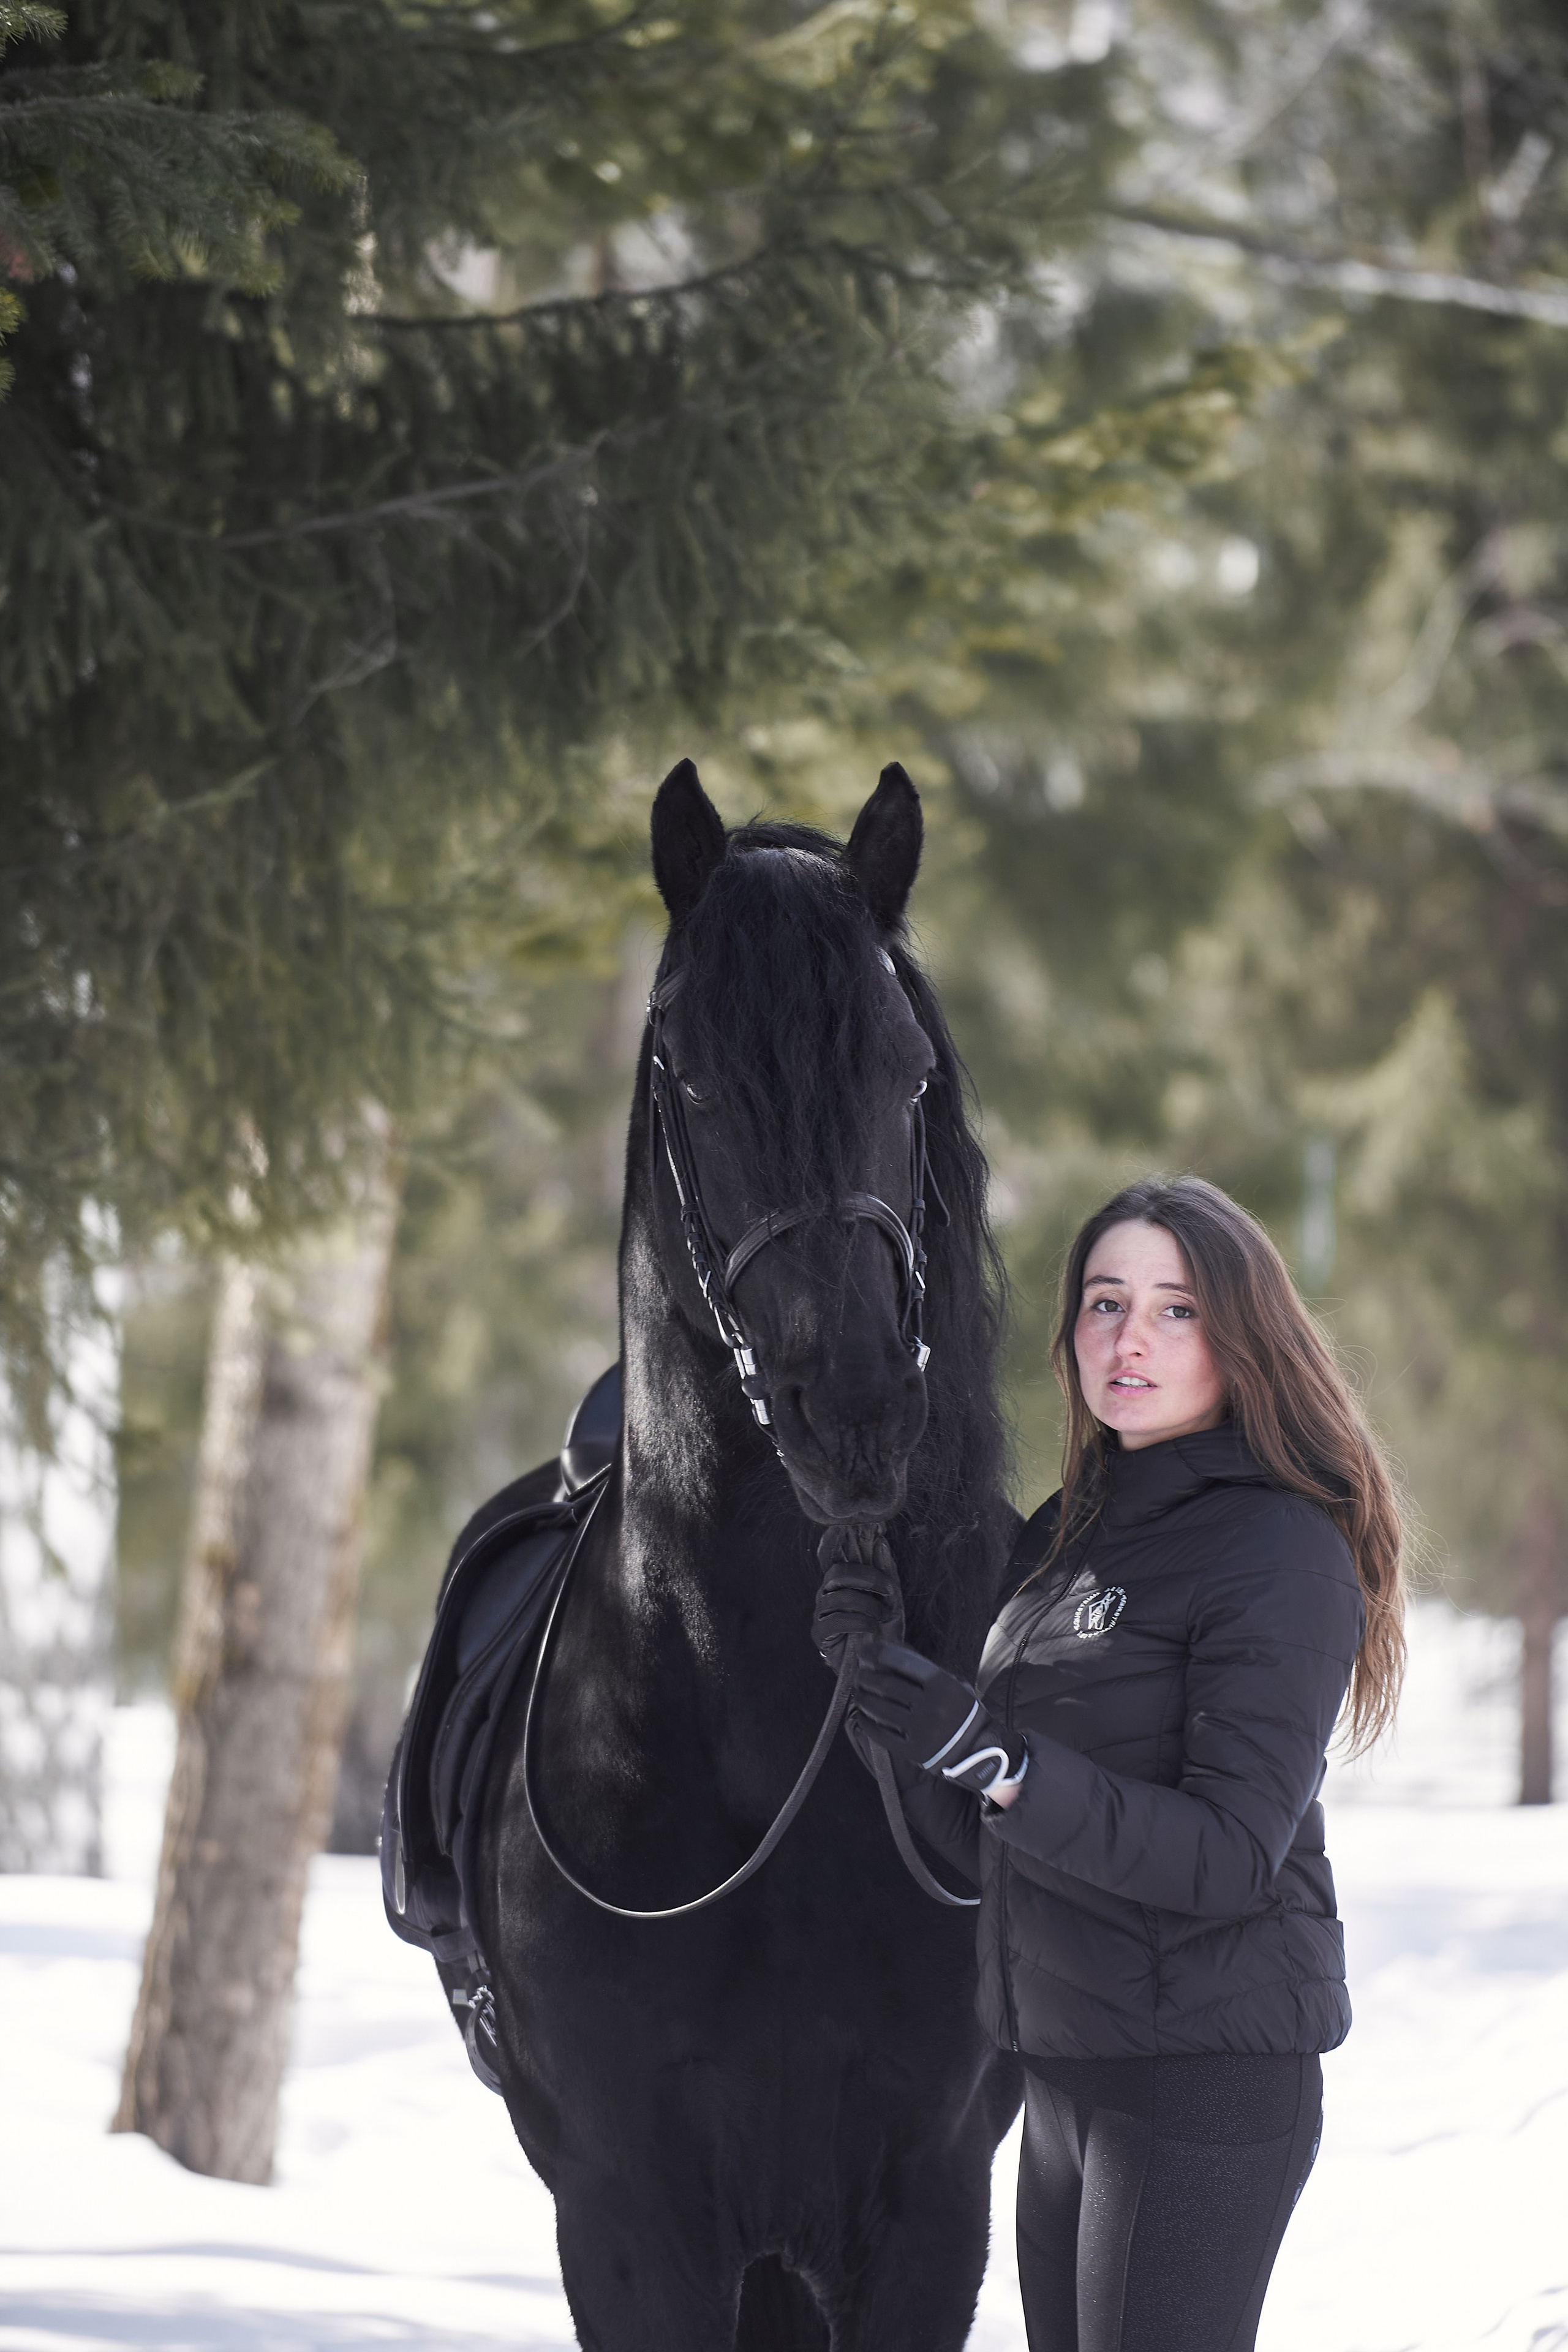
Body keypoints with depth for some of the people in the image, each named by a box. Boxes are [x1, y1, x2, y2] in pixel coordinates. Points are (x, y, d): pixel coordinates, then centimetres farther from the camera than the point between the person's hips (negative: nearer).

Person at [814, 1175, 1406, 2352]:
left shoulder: (1282, 1549, -11)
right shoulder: (1063, 1537, 14)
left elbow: (1232, 1858, -19)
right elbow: (986, 1848, 12)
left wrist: (992, 1756, -27)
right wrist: (883, 1665, -3)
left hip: (1205, 2076, -8)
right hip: (1066, 2072, 8)